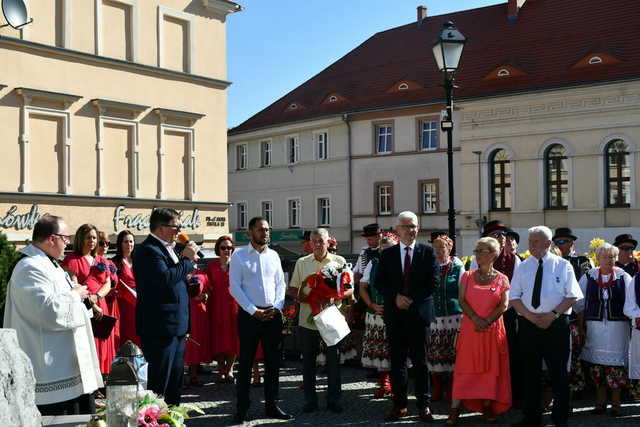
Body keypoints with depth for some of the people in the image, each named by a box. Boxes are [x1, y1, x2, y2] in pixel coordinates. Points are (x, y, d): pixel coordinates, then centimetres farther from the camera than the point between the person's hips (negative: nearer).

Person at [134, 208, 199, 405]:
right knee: (158, 382, -4)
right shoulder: (148, 250, -16)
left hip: (175, 326, 10)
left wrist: (187, 263, 8)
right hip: (160, 328, -10)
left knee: (175, 380, 17)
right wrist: (186, 259, -17)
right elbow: (165, 278, -30)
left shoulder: (166, 248, 15)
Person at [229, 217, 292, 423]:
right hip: (249, 315, -4)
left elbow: (281, 284, 11)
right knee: (246, 361, 0)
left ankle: (271, 405, 19)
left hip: (273, 314, 4)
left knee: (273, 361, 8)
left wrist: (277, 307, -4)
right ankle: (242, 408, 8)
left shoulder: (273, 255, 9)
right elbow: (234, 287, -7)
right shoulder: (239, 256, -2)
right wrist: (253, 311, -12)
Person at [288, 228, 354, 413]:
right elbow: (292, 290, 8)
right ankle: (310, 400, 18)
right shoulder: (302, 263, 7)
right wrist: (304, 298, -13)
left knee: (333, 360, 4)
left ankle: (333, 399, 16)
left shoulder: (339, 261, 4)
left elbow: (350, 289, 4)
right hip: (307, 319, 1)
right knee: (308, 361, 7)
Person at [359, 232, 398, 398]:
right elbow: (363, 287, 10)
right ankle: (384, 384, 17)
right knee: (379, 350, 6)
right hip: (376, 314, 3)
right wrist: (373, 305, -2)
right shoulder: (373, 264, 9)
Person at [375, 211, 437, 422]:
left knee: (420, 360, 2)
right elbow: (380, 282, 6)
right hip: (395, 315, 2)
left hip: (419, 313, -2)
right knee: (397, 361, 6)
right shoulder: (387, 254, 8)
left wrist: (412, 300, -9)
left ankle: (424, 405, 10)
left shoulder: (427, 252, 3)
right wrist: (395, 297, -10)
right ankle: (399, 405, 13)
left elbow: (432, 282, -2)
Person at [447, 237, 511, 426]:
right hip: (469, 328, 0)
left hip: (493, 330, 0)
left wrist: (487, 321, -15)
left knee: (491, 367, 4)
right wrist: (476, 320, -14)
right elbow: (462, 300, -2)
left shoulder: (501, 279, 4)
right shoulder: (467, 276, 6)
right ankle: (455, 408, -1)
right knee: (465, 366, -2)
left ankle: (487, 406, 14)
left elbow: (504, 305, -3)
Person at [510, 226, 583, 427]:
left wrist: (553, 314, -14)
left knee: (558, 372, 2)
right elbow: (514, 297, 6)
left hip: (556, 323, -3)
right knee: (530, 371, 7)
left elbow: (572, 296, -3)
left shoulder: (563, 265, 2)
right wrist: (530, 316, -10)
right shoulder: (522, 267, 10)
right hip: (528, 324, 3)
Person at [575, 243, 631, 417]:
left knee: (616, 364, -1)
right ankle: (600, 402, 14)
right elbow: (580, 303, 10)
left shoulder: (623, 277, 3)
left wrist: (631, 324, -2)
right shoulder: (588, 277, 5)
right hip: (595, 326, 1)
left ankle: (615, 403, 10)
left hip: (618, 326, -1)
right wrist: (581, 327, 6)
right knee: (597, 364, 3)